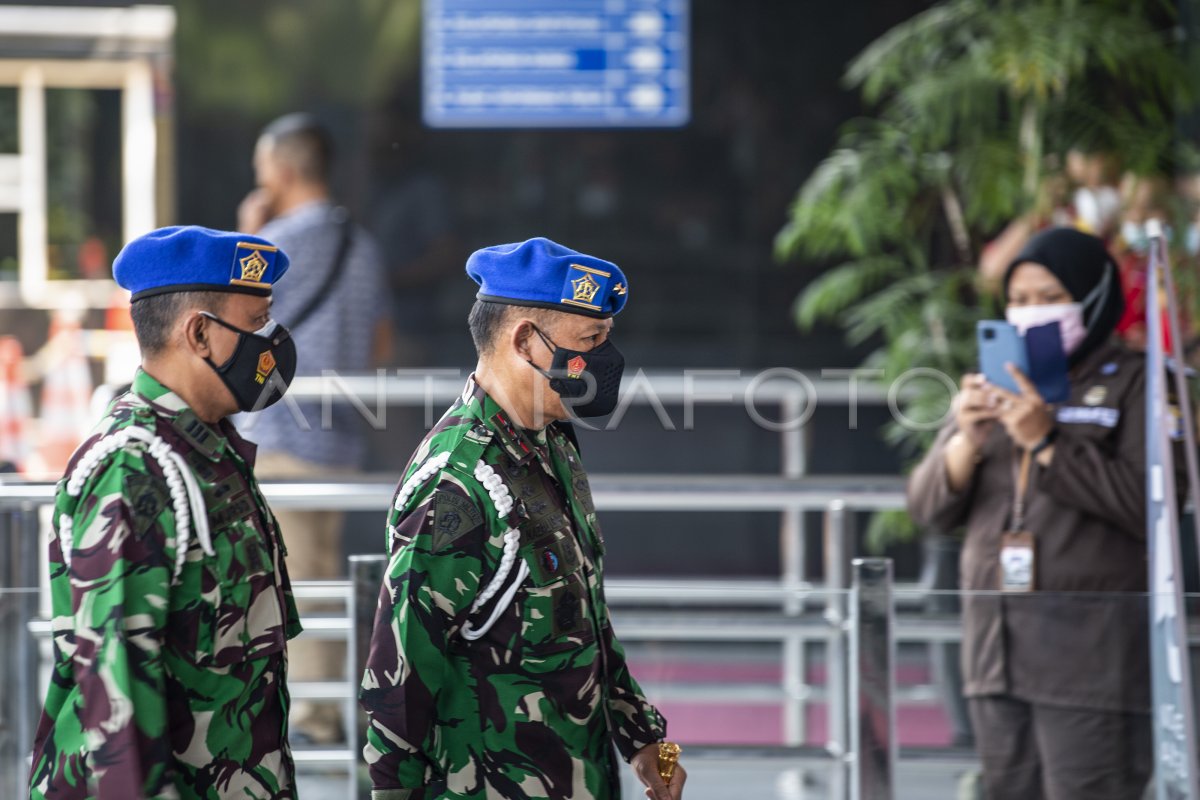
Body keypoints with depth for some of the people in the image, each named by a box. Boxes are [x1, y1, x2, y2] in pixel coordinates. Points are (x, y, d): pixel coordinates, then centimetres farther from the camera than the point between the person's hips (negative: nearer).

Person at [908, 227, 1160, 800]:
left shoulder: (1133, 383, 1)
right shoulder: (995, 389, 18)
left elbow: (1147, 503, -13)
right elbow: (928, 508, 13)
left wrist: (1047, 443, -16)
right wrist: (967, 441, -6)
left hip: (1091, 650, -6)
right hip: (998, 644, 6)